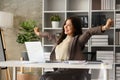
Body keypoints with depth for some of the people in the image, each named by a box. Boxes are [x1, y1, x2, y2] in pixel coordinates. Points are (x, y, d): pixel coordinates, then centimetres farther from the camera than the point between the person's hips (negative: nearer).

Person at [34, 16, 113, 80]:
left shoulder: (78, 39, -1)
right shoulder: (61, 39, 21)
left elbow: (89, 32, -19)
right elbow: (51, 36, 39)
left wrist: (104, 27, -35)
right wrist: (39, 33, 58)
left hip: (74, 71, -7)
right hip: (60, 70, 7)